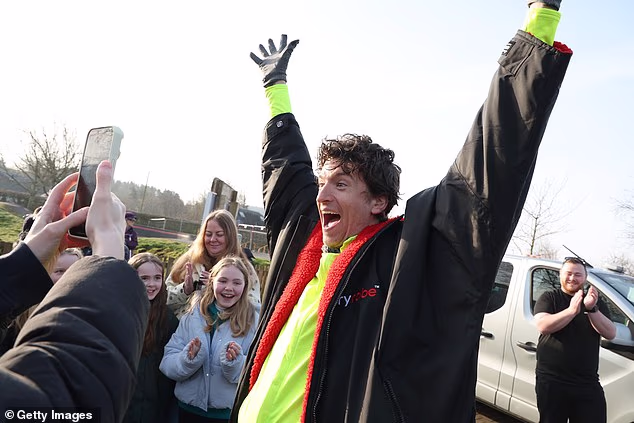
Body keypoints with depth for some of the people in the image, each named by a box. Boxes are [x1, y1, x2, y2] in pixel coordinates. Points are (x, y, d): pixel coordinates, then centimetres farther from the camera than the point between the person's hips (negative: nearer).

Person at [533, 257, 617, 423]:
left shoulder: (596, 303, 13)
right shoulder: (549, 298, 3)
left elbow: (610, 333, -1)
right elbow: (543, 326, -13)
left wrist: (592, 309, -17)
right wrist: (572, 310, -23)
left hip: (588, 383, 2)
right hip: (551, 381, -2)